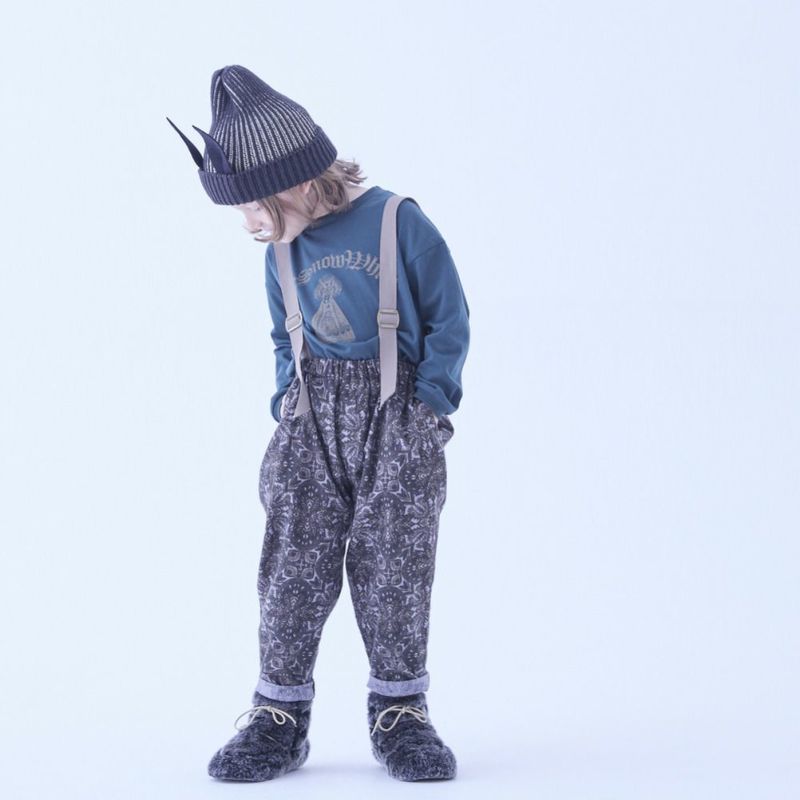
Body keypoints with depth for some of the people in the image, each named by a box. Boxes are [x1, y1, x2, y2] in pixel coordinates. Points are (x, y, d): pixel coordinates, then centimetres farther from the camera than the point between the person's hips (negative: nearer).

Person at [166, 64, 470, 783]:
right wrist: (288, 401, 8)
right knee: (293, 561, -1)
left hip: (397, 411, -4)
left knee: (393, 563, -4)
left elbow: (450, 320, -3)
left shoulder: (400, 224, -8)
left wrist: (428, 402, -9)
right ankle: (280, 713, 10)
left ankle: (401, 711, 11)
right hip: (313, 418, 4)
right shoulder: (283, 253, 8)